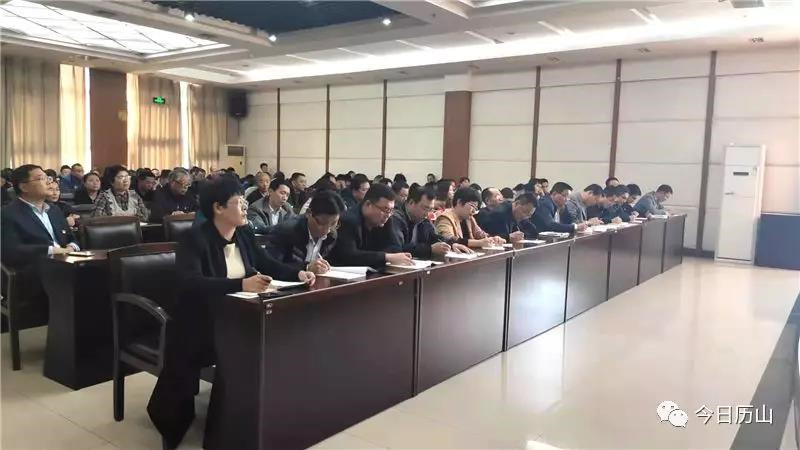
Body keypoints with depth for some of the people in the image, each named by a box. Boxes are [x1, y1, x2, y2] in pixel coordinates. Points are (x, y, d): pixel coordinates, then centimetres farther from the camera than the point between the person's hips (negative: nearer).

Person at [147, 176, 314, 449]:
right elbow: (189, 282, -30)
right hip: (198, 324, -6)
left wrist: (298, 274, -2)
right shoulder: (194, 239, -15)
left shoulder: (244, 235, 6)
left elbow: (269, 264, 16)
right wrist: (241, 285, -40)